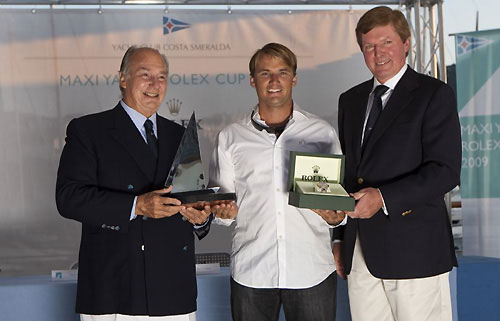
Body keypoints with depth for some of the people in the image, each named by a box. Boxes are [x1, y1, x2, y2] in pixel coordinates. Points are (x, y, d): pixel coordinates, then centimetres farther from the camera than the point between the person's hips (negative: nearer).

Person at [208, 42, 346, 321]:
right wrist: (223, 211, -10)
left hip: (312, 270, 0)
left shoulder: (323, 133, 8)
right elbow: (220, 200, 13)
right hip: (251, 271, 1)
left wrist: (336, 216, -8)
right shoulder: (231, 138, 10)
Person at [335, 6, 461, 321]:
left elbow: (445, 171, -11)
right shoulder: (350, 100, 16)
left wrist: (383, 198, -21)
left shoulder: (434, 94, -2)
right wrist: (338, 238, 14)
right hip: (360, 248, 5)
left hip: (414, 248, -5)